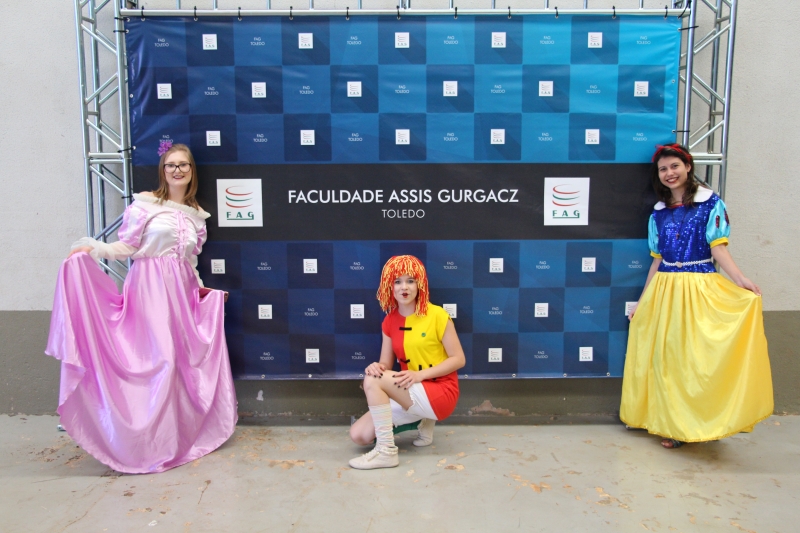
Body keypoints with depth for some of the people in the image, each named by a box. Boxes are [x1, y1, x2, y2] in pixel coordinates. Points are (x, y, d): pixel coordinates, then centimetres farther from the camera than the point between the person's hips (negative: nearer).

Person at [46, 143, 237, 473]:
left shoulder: (197, 215, 14)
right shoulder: (145, 203, -1)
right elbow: (127, 246, -4)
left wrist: (202, 288, 16)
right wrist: (92, 249, -18)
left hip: (182, 291, 6)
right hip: (150, 288, -5)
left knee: (185, 358, 5)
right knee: (158, 357, -10)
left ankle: (183, 432, 19)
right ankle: (153, 443, 1)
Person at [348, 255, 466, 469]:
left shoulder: (437, 315, -11)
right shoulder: (390, 321, 6)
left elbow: (459, 359, -11)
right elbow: (386, 364, 5)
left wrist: (419, 374, -21)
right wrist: (378, 367, -21)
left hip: (440, 393, -7)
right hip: (411, 395, 7)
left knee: (372, 380, -25)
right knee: (358, 434, -6)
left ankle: (386, 452, -15)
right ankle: (421, 420, 12)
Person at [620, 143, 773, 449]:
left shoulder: (711, 203, -1)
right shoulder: (659, 213, 10)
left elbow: (718, 248, -8)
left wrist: (740, 279, -25)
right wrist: (642, 302, 13)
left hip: (699, 289, -4)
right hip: (664, 290, 4)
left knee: (696, 353, -1)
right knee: (665, 356, 7)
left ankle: (691, 423, 10)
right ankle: (671, 422, 20)